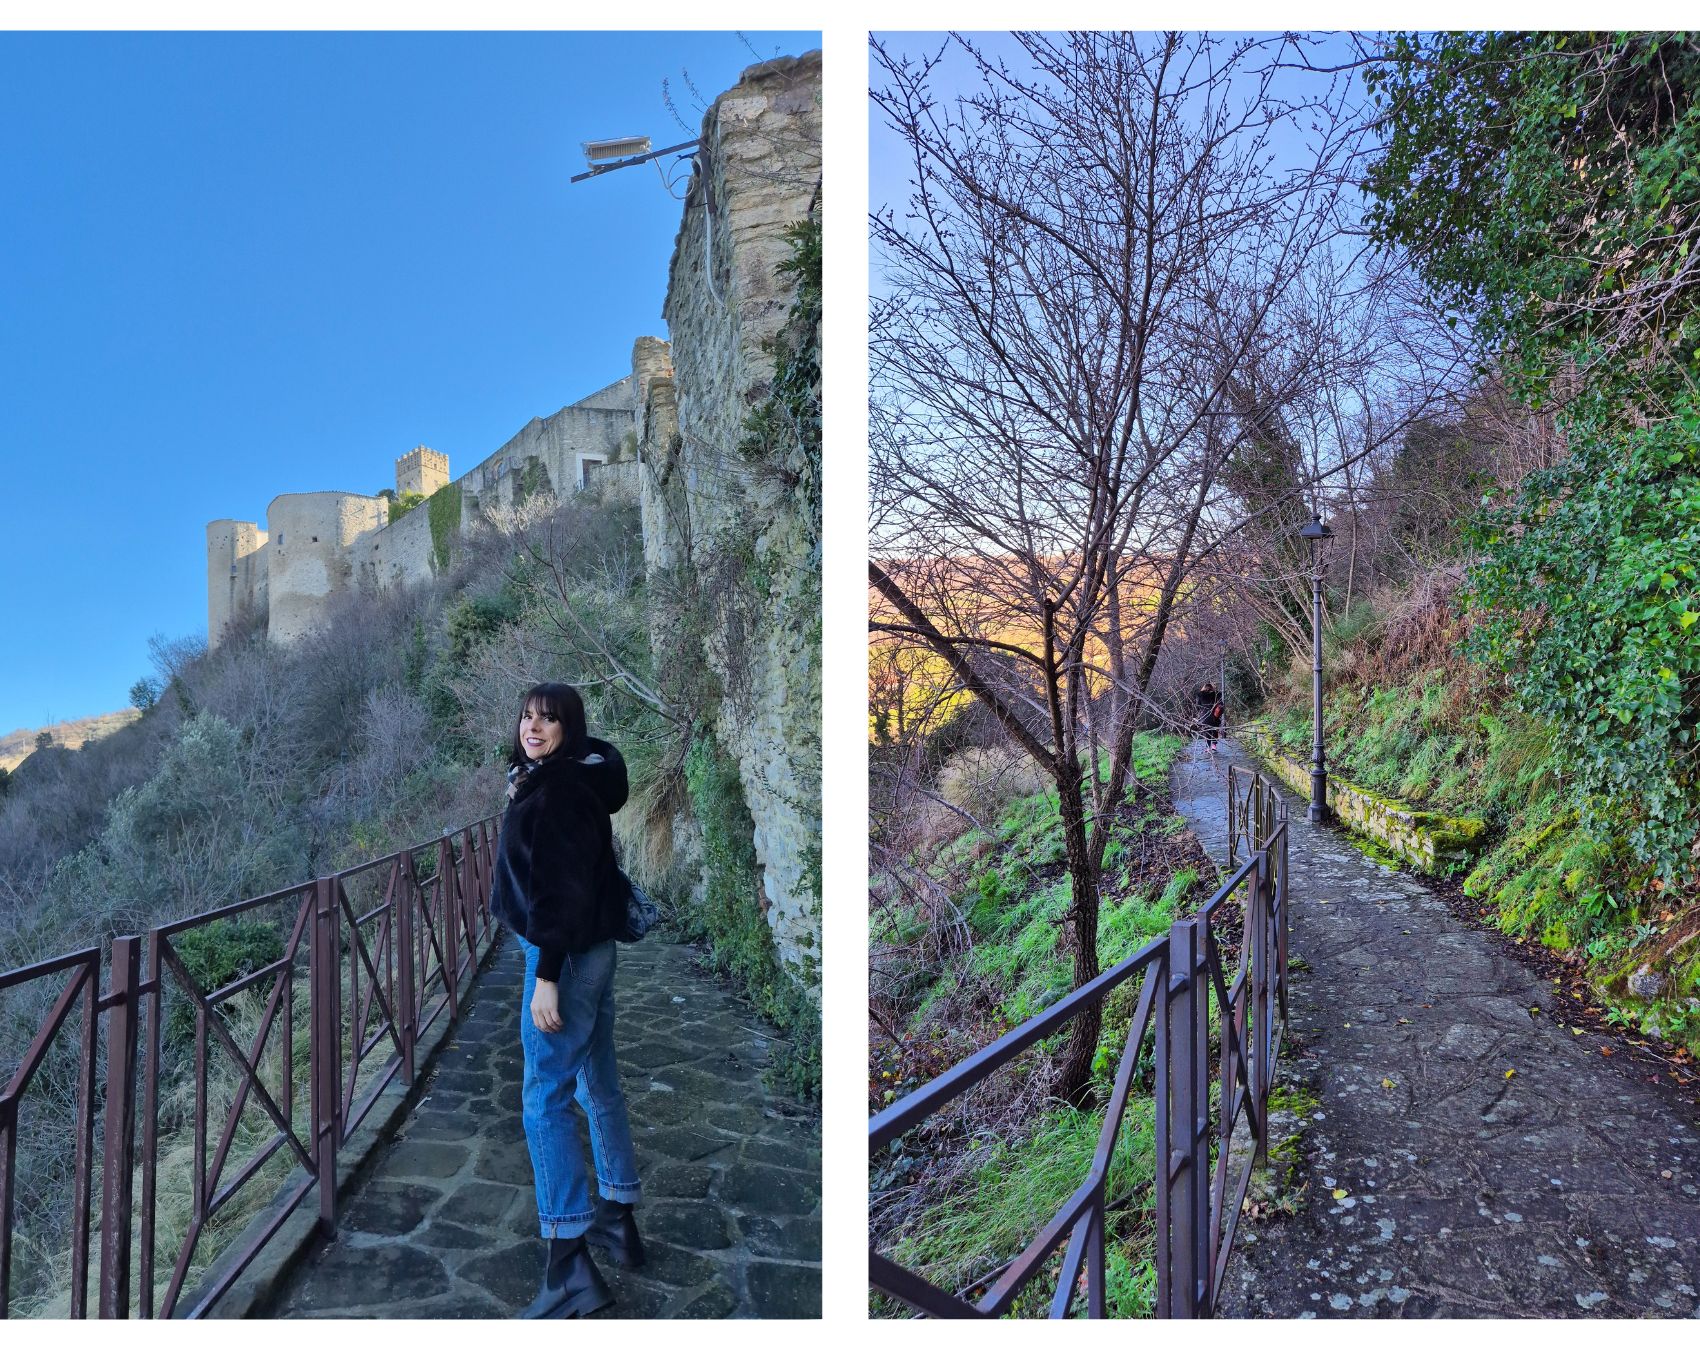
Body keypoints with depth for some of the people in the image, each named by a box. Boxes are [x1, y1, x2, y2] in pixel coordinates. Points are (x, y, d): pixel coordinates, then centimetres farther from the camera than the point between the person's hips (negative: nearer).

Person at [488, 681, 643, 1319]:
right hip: (592, 949, 10)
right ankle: (617, 1216, 30)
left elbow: (563, 887, -24)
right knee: (597, 1082, 17)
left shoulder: (558, 790, -18)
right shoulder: (544, 782, 12)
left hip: (566, 955, -10)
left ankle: (569, 1265, -1)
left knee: (543, 1100, -5)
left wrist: (547, 975, -25)